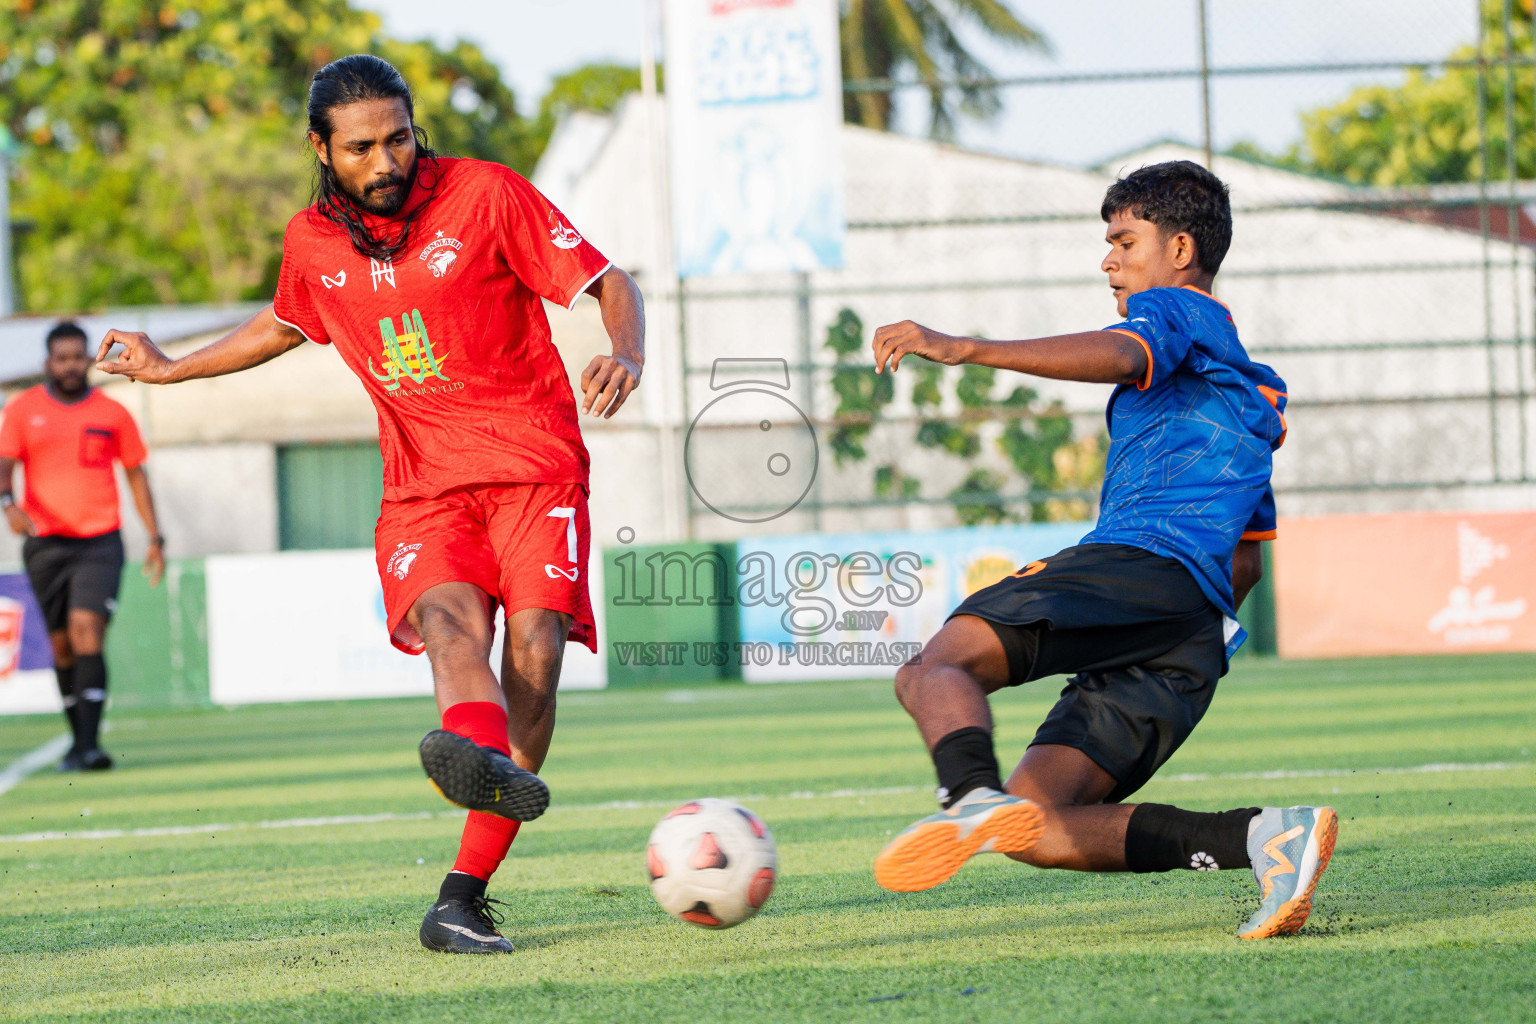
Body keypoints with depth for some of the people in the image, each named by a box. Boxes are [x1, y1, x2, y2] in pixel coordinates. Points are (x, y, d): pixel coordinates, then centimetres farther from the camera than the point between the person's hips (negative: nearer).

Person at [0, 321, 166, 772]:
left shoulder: (112, 413, 6)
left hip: (100, 543, -2)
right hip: (45, 543, 2)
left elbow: (136, 473, 13)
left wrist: (154, 537, 8)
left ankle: (89, 745, -22)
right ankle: (78, 738, 22)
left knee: (87, 630, -18)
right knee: (62, 644, 7)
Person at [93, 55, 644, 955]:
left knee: (534, 647, -21)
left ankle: (465, 895, -20)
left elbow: (610, 282, -3)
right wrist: (170, 369, 36)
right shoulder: (313, 241, 8)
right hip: (423, 484, 2)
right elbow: (286, 325, 31)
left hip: (534, 465, -2)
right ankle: (482, 751, -64)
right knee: (448, 614, -30)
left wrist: (627, 355, -24)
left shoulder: (487, 195, -5)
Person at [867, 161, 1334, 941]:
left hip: (1144, 563, -8)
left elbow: (1118, 355, -15)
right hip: (1197, 646, 8)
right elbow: (1246, 563, 38)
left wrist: (963, 348, -26)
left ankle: (974, 798, -56)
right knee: (1038, 830, -1)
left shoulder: (1178, 310, 12)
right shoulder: (1249, 395, 38)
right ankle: (1265, 837, -15)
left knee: (936, 667, -23)